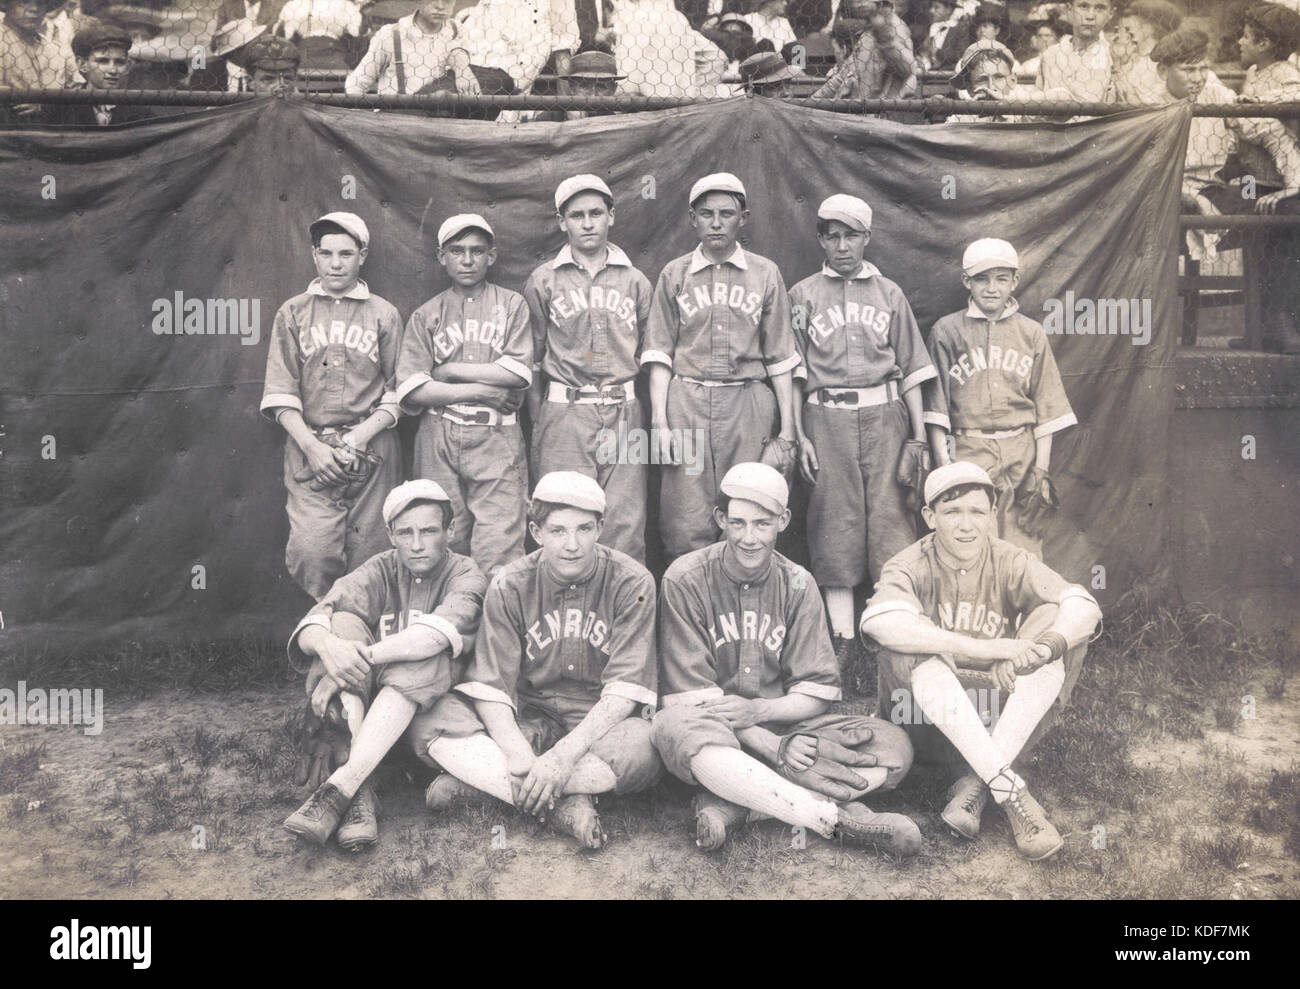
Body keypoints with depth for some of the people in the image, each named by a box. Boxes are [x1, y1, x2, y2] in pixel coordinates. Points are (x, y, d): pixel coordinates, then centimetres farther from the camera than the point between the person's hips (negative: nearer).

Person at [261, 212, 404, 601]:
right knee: (312, 554, -13)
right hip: (310, 450, 0)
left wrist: (360, 436, -6)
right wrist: (312, 446, -7)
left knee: (368, 561, -2)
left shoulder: (384, 314, 12)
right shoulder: (293, 312, 12)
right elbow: (279, 393, 6)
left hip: (372, 453, 0)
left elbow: (398, 391, 8)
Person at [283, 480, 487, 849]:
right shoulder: (381, 570, 3)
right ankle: (360, 792, -37)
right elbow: (310, 626, -13)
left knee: (427, 659, -32)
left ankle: (341, 786, -41)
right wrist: (327, 645, -37)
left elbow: (438, 633, -28)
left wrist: (363, 656, -37)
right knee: (343, 624, -21)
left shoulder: (466, 576, -5)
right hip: (367, 697, 3)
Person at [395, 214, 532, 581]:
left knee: (499, 548, -9)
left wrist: (449, 371, -2)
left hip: (496, 438, -1)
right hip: (439, 438, 1)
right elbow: (411, 390, -1)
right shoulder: (425, 316, 12)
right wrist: (482, 389, -7)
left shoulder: (512, 305, 11)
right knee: (445, 545, 2)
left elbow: (518, 372, -3)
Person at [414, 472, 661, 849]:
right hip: (529, 719, 2)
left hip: (601, 723, -1)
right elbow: (490, 686, -10)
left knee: (642, 750, -36)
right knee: (430, 725, -23)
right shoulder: (510, 587, -5)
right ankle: (565, 805, -30)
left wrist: (564, 754, -29)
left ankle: (478, 778, -24)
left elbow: (626, 689, -16)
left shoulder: (632, 583, -10)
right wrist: (519, 755, -29)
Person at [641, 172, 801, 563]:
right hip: (687, 402, 0)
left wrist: (787, 427, 4)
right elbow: (660, 354, 7)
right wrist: (659, 421, -3)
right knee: (686, 525, -4)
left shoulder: (765, 274, 10)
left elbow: (779, 356, 9)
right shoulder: (674, 274, 10)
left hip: (749, 403, 0)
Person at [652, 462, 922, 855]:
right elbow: (690, 694, -11)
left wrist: (759, 709, -19)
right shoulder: (685, 580, -6)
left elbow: (819, 690, 2)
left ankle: (732, 804, -30)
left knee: (893, 746, -18)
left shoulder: (797, 584, 5)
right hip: (714, 732, -4)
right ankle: (840, 818, -37)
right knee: (675, 727, -40)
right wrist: (771, 747, -22)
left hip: (782, 723, 4)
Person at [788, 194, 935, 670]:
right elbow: (793, 371, 7)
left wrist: (919, 437, 5)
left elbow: (911, 369, 11)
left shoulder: (889, 294, 13)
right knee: (835, 519, -2)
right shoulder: (802, 295, 10)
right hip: (827, 418, -1)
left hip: (885, 416, 1)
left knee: (890, 513, -4)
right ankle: (843, 639, 3)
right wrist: (799, 435, -1)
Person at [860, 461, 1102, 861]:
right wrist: (983, 649, -40)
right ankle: (1011, 791, -34)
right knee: (910, 653, -32)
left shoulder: (1009, 562, -4)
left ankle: (974, 786, -28)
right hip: (927, 713, -2)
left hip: (999, 715, 3)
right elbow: (878, 620, -36)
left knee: (1056, 623, -20)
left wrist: (1041, 648, -41)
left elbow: (1083, 606, -20)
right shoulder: (912, 567, -12)